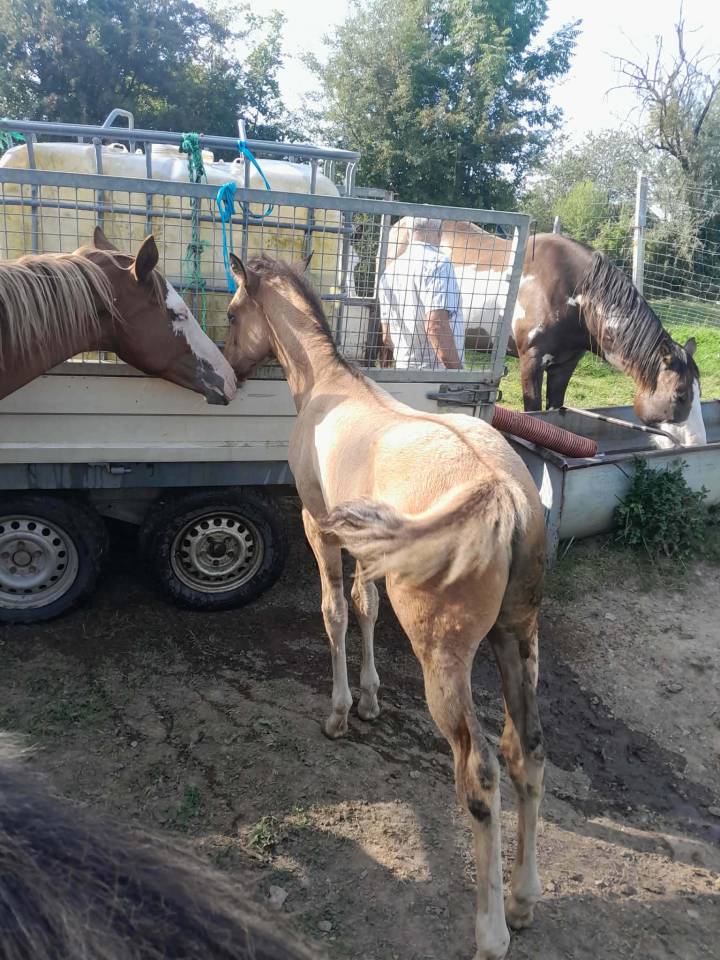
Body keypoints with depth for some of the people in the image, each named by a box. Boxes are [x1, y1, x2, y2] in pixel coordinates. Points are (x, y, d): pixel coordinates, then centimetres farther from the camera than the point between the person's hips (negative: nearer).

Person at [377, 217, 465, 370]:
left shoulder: (391, 269, 12)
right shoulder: (438, 262, -10)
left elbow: (387, 336, 16)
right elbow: (436, 325, -21)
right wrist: (458, 372, -17)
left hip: (403, 369, 8)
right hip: (437, 373, -7)